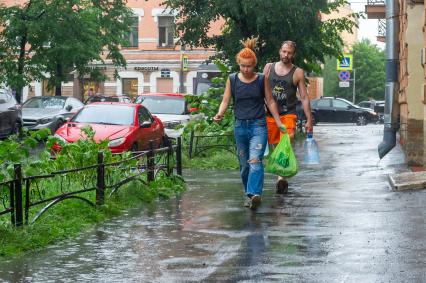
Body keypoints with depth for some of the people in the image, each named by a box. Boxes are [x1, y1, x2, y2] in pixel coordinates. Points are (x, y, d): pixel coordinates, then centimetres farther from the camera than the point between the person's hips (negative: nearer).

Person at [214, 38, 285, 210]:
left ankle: (255, 194, -32)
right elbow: (225, 101, 3)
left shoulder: (261, 80, 1)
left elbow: (270, 101, 7)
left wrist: (279, 123, 6)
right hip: (240, 126, 3)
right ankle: (249, 195, 23)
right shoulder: (232, 80, 4)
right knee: (244, 164, 9)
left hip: (258, 125, -3)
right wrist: (220, 114, -18)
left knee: (255, 160, -20)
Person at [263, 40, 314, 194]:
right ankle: (282, 176, 20)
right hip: (270, 115, 3)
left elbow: (304, 98, 3)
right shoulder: (269, 67, 9)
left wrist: (309, 120, -1)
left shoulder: (297, 72, 2)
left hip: (288, 114, -3)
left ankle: (282, 177, -29)